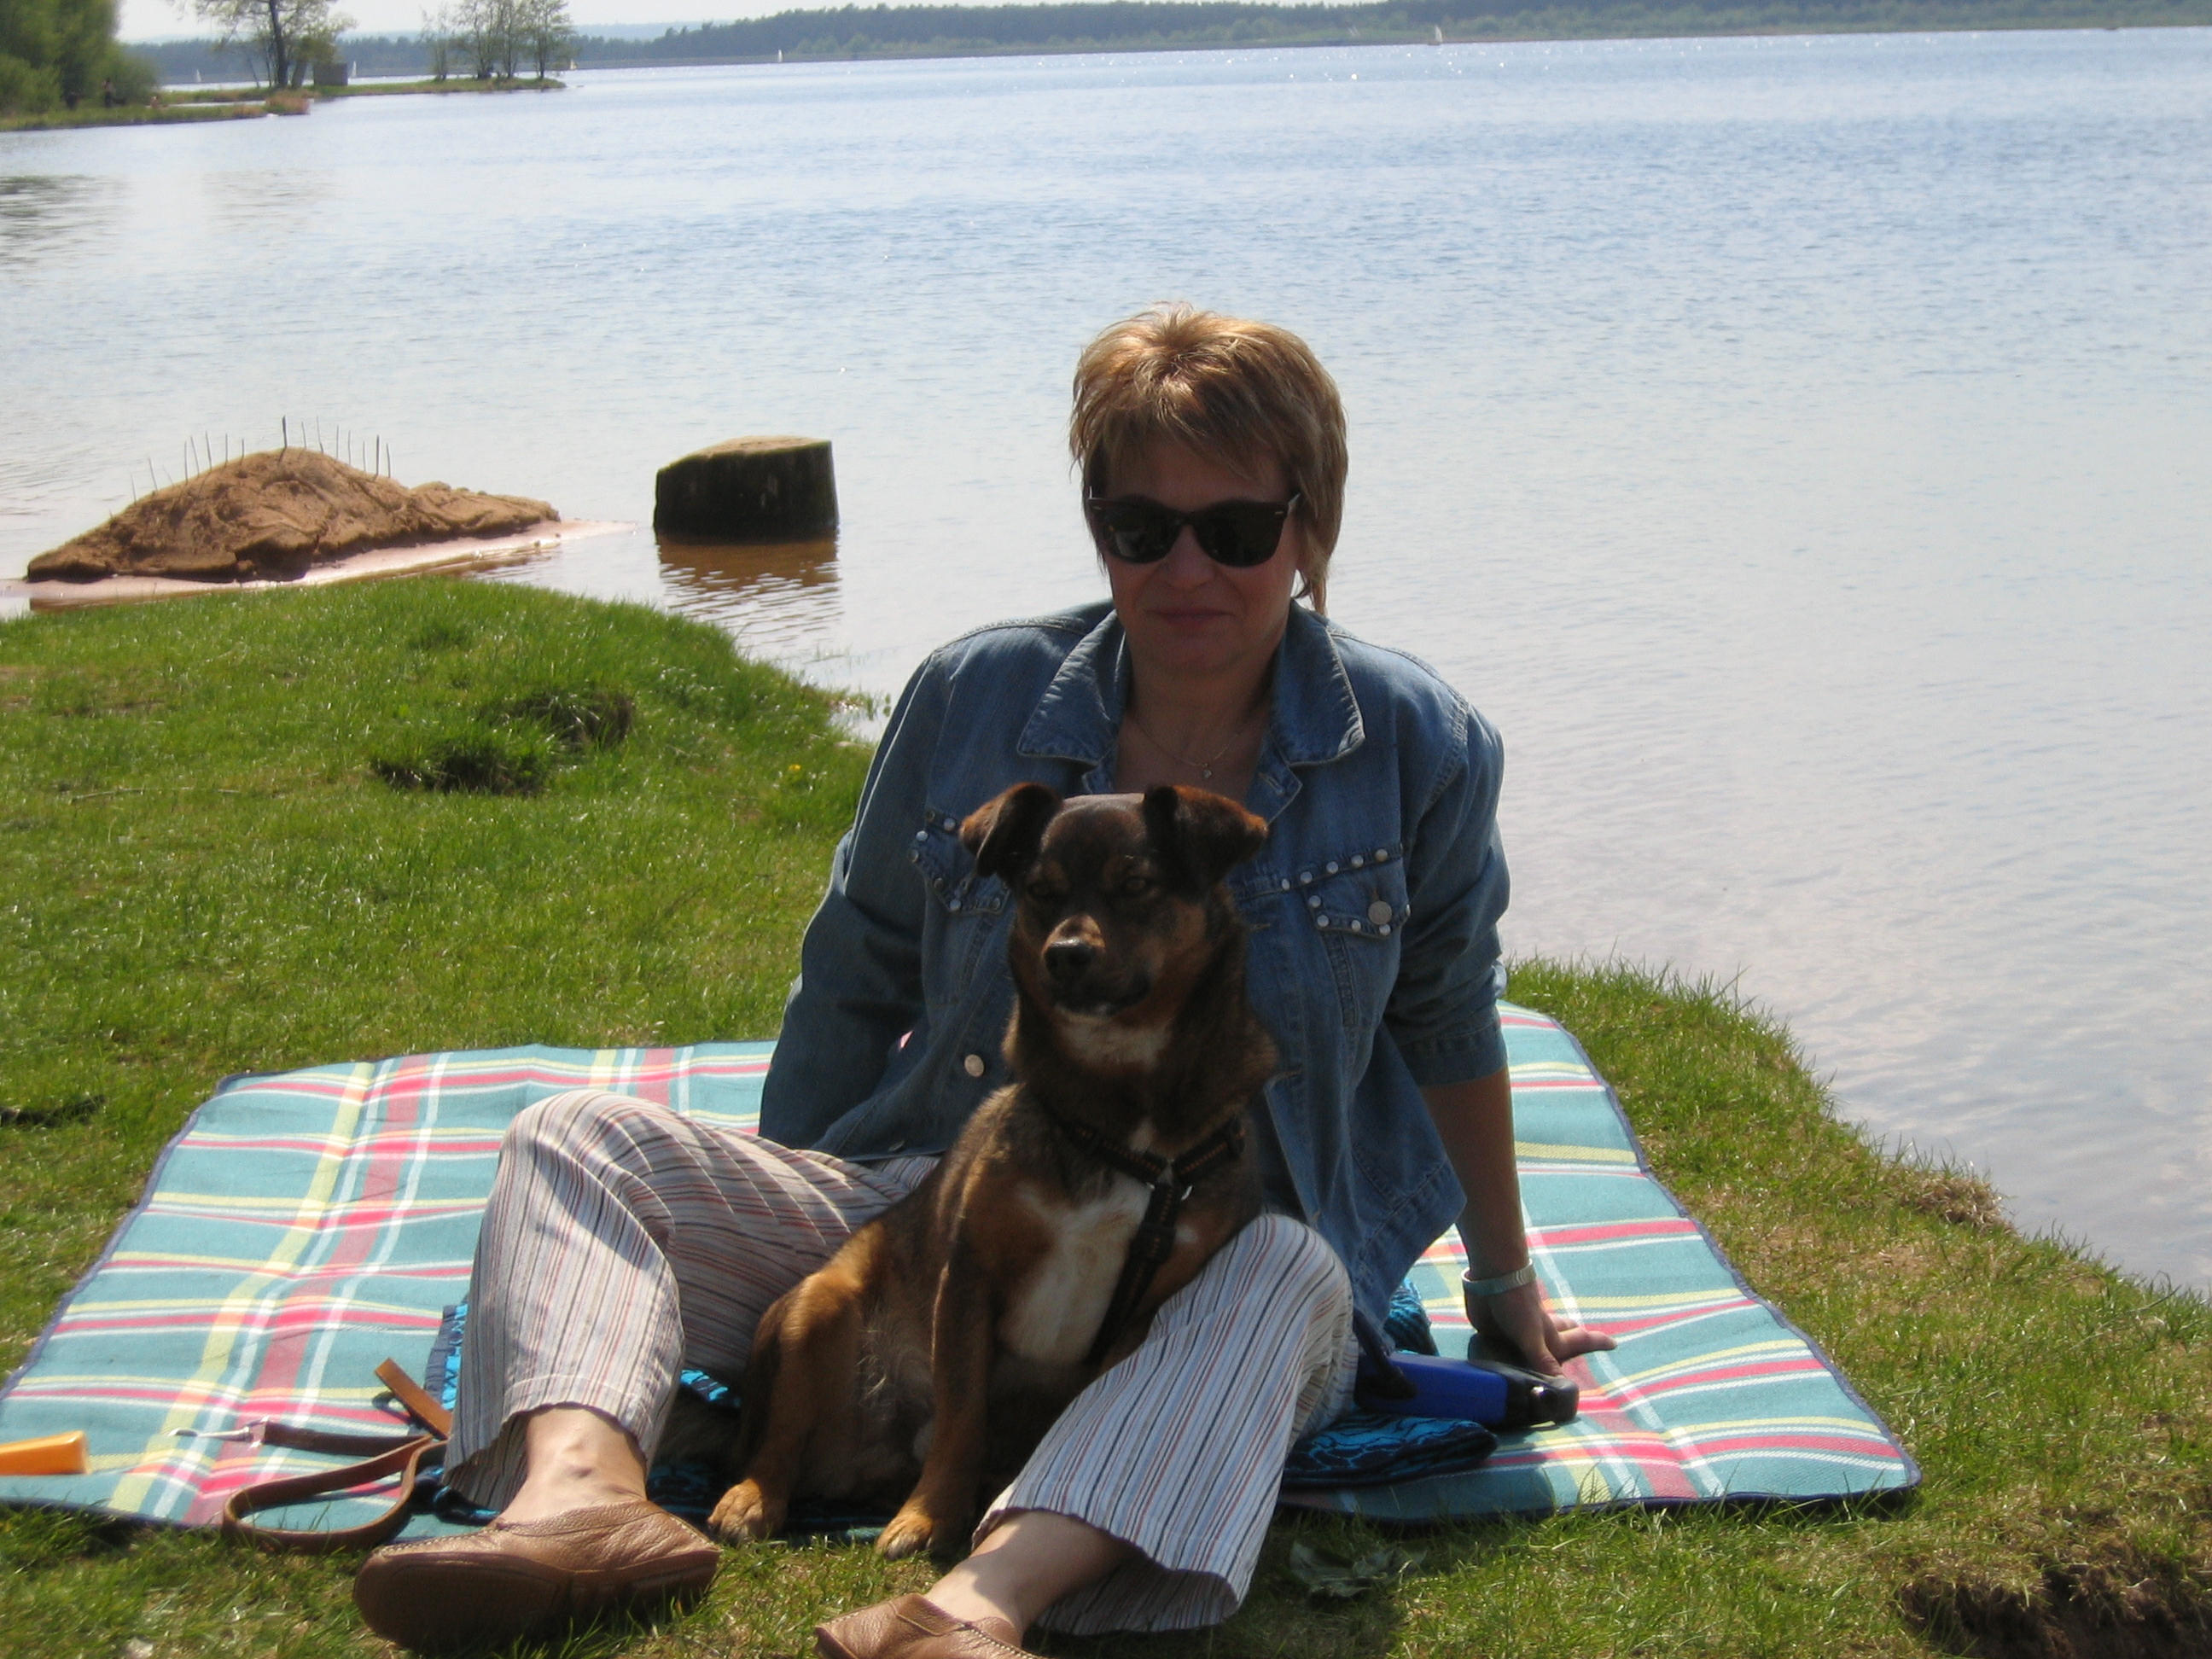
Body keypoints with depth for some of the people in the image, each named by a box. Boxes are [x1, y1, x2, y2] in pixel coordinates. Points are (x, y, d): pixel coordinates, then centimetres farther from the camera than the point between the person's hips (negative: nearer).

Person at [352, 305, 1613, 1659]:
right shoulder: (976, 699, 0)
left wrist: (1503, 1275, 20)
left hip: (1212, 1259, -2)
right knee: (575, 1140, -15)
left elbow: (1449, 1020, 10)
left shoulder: (1418, 748, -4)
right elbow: (854, 980, 11)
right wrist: (764, 1234, 14)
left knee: (1290, 1276, -39)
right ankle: (581, 1490, -44)